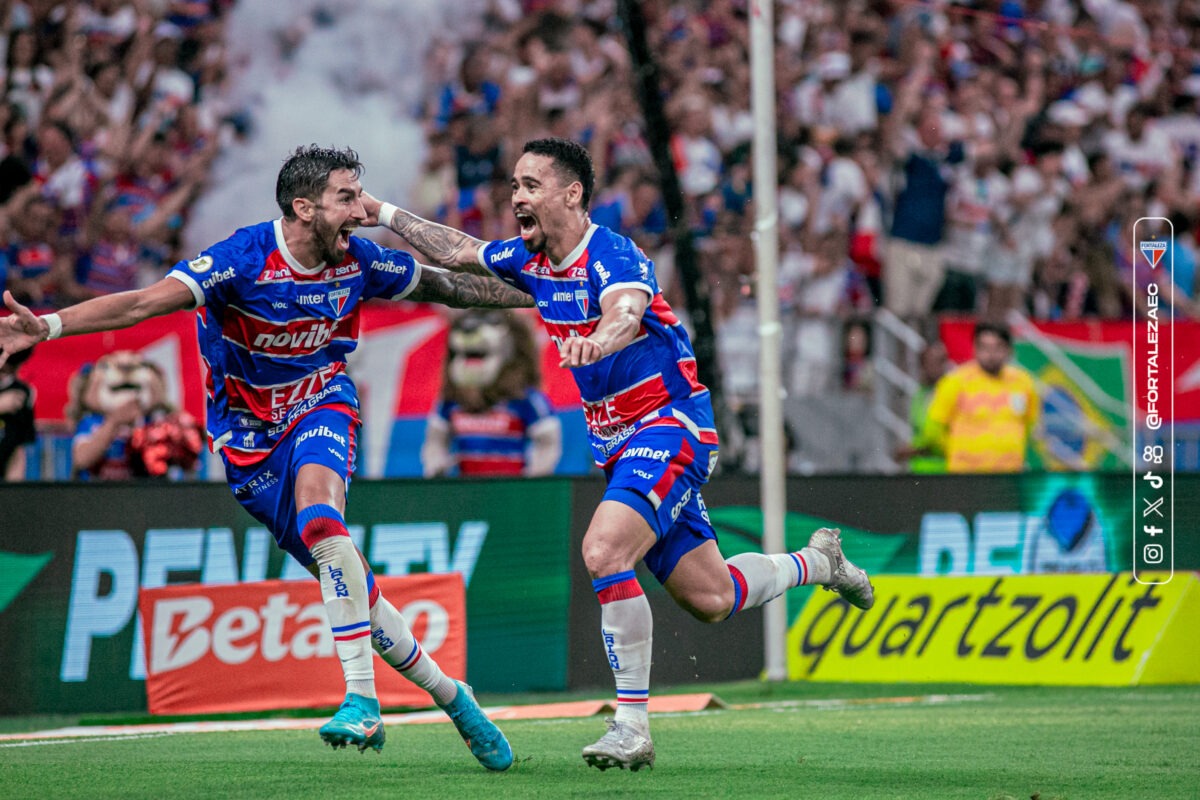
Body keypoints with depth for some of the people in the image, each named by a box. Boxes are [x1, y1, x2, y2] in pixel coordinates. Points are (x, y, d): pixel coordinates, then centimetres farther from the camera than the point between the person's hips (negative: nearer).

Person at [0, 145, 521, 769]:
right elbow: (145, 303, -30)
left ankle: (362, 698, -35)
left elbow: (445, 285, 11)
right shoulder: (242, 260, -21)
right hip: (250, 440, -1)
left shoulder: (358, 262, -8)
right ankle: (447, 694, 18)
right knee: (349, 589, -2)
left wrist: (537, 297, 16)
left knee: (317, 511, -33)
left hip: (321, 408, 1)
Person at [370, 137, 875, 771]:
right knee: (709, 599, 12)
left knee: (603, 552, -29)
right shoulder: (530, 260, 3)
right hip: (616, 440, 9)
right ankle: (818, 561, 40)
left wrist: (600, 338, -66)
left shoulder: (612, 256, -22)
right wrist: (383, 213, 16)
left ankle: (632, 725, -22)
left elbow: (626, 310, -44)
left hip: (669, 427, -9)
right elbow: (456, 251, 21)